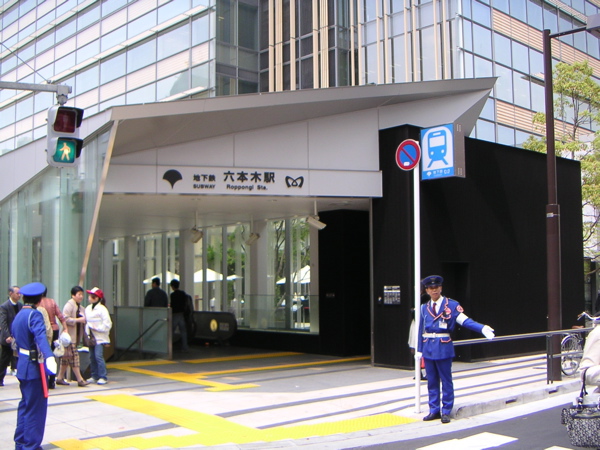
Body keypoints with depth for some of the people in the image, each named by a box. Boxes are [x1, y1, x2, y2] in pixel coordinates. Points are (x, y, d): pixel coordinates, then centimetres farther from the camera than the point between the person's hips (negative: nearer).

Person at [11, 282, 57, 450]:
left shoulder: (18, 316, 11)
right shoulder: (34, 315, -16)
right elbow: (41, 336, -34)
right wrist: (49, 356, -48)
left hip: (23, 366, 9)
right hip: (34, 366, -9)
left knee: (25, 404, 19)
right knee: (36, 407, -2)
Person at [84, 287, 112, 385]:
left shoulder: (102, 309, -11)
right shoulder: (88, 308, 10)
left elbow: (107, 324, -12)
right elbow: (86, 321, 15)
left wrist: (96, 328, -14)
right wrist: (87, 331, 2)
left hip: (100, 337, -7)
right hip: (91, 337, 7)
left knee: (99, 356, -11)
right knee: (92, 357, 9)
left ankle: (103, 377, -5)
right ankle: (94, 376, 19)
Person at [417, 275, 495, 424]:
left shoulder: (451, 305, -3)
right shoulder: (424, 307, 9)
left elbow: (465, 320, -11)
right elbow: (421, 330, 12)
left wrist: (482, 328, -27)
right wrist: (419, 350, 10)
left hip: (443, 348, -4)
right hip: (428, 348, 4)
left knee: (446, 381, 3)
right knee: (432, 381, 9)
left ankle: (446, 411, 12)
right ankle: (434, 410, 19)